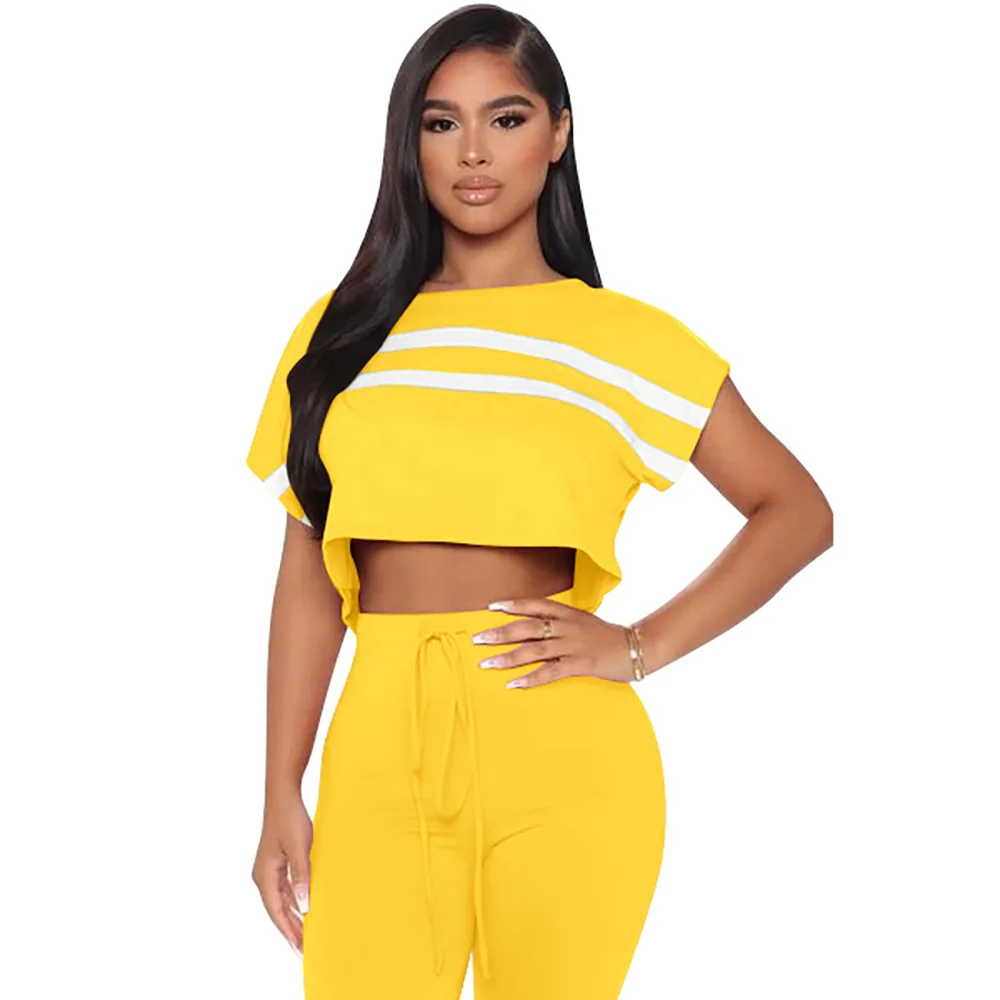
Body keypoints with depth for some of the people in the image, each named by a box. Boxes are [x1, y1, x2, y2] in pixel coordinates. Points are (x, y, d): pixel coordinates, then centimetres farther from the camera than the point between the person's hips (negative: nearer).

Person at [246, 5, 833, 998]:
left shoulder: (622, 339, 1)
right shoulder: (346, 328, 8)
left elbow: (798, 512, 4)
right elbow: (309, 572, 8)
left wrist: (641, 647, -6)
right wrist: (283, 796, 5)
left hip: (563, 762, -2)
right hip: (379, 750, 2)